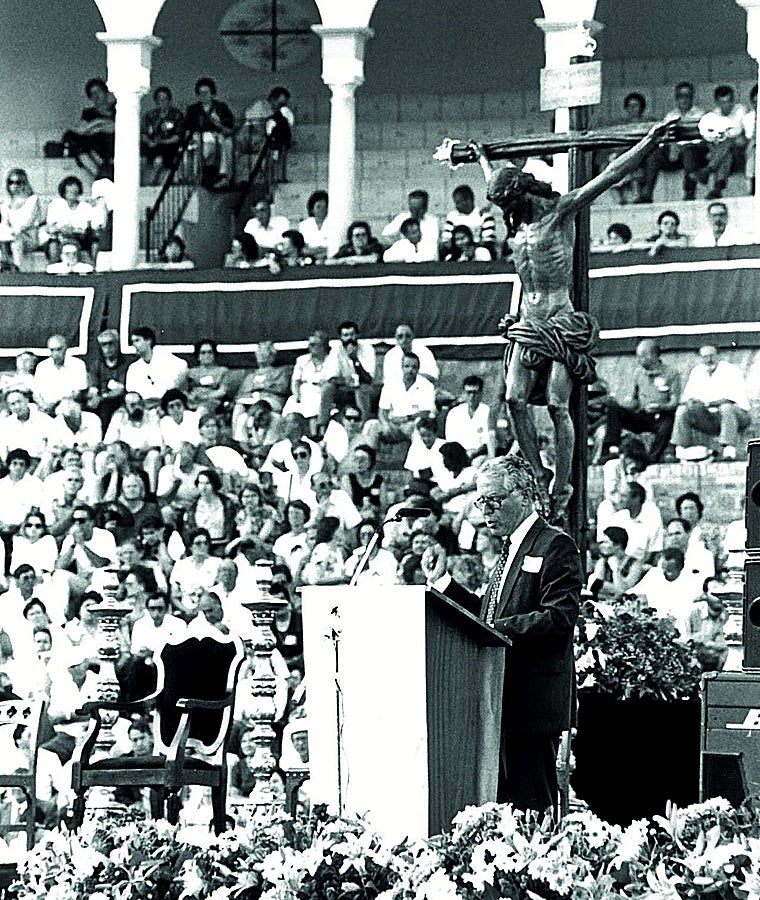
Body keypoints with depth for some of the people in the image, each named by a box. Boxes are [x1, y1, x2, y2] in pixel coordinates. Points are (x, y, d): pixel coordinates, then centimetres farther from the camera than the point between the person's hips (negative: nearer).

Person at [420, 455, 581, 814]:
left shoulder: (556, 546, -8)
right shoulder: (512, 548, 21)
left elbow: (559, 618, -19)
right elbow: (487, 615, 20)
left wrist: (498, 630, -23)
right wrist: (442, 581, 13)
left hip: (534, 700, -9)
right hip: (504, 702, 9)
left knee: (532, 804, -8)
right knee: (503, 804, 8)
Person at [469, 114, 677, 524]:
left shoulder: (561, 211, -4)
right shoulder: (517, 217, 14)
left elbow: (609, 175, -10)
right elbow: (495, 183, 37)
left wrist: (650, 141, -15)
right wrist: (482, 158, 52)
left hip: (561, 321, -6)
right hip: (528, 322, 6)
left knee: (557, 406, -11)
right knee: (515, 399, -8)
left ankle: (561, 490, -8)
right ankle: (539, 476, -1)